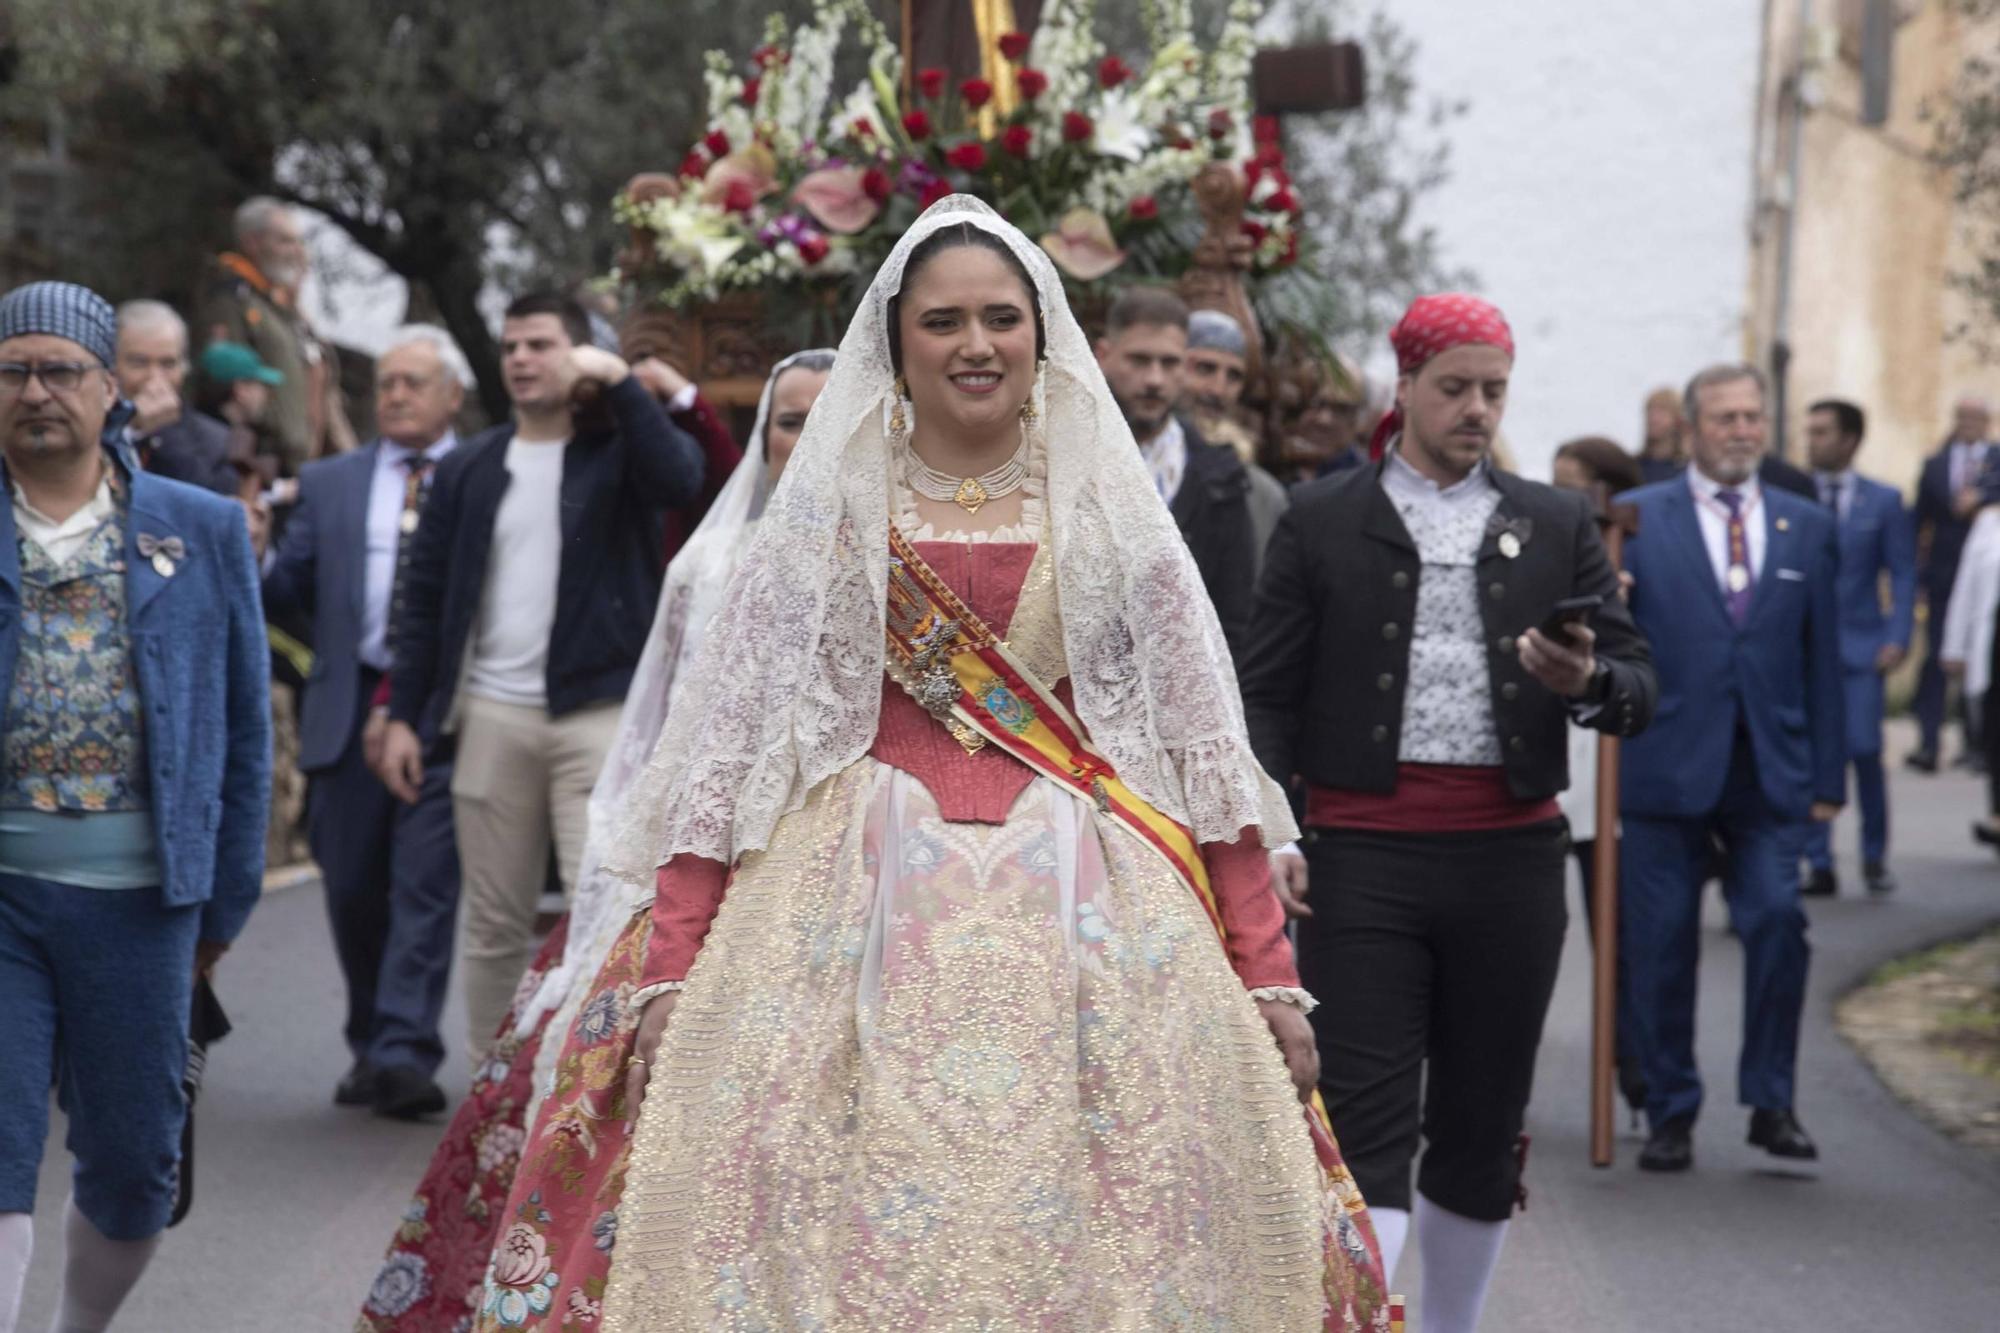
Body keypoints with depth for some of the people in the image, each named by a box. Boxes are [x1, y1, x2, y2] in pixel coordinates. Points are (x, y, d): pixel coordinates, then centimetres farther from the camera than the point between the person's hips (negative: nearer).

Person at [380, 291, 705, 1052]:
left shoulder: (615, 452, 3)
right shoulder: (467, 470, 14)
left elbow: (679, 481, -20)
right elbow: (424, 598, 12)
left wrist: (618, 382, -18)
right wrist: (402, 714, 5)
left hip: (598, 711, -4)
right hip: (490, 715, 4)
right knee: (494, 922, 7)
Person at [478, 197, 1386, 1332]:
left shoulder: (1113, 516, 9)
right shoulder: (824, 515, 8)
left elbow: (1207, 749, 7)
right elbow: (726, 746, 3)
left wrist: (1268, 973, 0)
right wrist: (670, 965, -7)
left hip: (1085, 919, 1)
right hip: (856, 912, 0)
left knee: (1094, 1236, -5)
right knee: (848, 1225, -7)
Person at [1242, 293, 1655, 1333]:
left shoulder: (1557, 526, 11)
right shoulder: (1321, 522, 5)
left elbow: (1639, 688, 7)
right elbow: (1267, 694, 3)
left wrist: (1589, 682, -16)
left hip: (1510, 858, 3)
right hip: (1362, 860, -3)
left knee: (1482, 1128, 10)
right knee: (1365, 1128, -7)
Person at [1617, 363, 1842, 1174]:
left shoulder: (1808, 528, 13)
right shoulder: (1636, 520, 5)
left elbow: (1823, 659, 12)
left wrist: (1827, 776, 8)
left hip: (1770, 774, 1)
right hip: (1665, 770, -1)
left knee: (1778, 917, -13)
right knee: (1660, 945, 2)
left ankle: (1771, 1101, 2)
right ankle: (1670, 1113, 15)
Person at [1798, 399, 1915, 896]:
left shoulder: (1884, 501, 6)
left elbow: (1902, 573, 5)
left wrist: (1898, 638, -6)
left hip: (1860, 647, -1)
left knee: (1865, 751, -8)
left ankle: (1875, 859, 11)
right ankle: (1819, 867, 7)